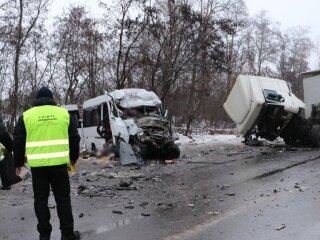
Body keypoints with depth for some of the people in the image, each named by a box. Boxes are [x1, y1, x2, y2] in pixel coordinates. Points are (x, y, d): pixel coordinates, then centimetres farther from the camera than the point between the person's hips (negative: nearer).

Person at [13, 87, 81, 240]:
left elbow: (18, 142, 5)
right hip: (59, 163, 1)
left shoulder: (26, 115, 4)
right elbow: (74, 139, 10)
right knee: (63, 198, 9)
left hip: (37, 164, 0)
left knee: (41, 199, 10)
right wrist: (74, 157, 24)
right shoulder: (64, 113, 6)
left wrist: (18, 163, 16)